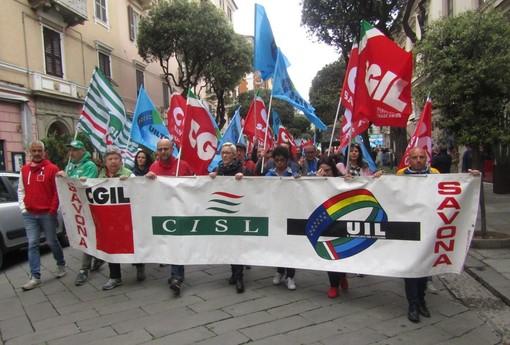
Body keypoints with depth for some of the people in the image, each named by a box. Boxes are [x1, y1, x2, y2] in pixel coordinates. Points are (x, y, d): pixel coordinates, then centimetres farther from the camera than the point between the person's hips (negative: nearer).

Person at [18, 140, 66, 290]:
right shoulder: (24, 170, 9)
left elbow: (58, 191, -7)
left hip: (47, 214, -4)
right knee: (32, 245, 3)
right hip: (29, 215, 4)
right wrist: (23, 208, 4)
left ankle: (61, 264, 31)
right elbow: (21, 190, 15)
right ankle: (35, 277, 7)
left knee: (52, 242, 7)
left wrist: (53, 210, -9)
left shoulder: (52, 169, -6)